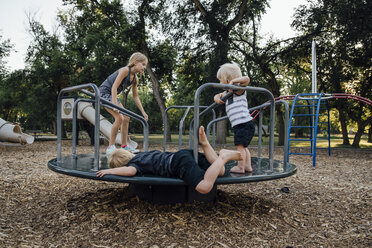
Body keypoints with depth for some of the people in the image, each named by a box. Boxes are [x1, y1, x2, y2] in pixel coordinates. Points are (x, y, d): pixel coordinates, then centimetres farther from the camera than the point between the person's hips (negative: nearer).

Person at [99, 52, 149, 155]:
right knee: (119, 117, -20)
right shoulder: (125, 70, -19)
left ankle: (124, 146, 13)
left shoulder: (135, 78, 6)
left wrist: (143, 112, 8)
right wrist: (115, 105, -32)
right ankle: (110, 147, -13)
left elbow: (135, 97, 12)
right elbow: (114, 87, -25)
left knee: (126, 118, 5)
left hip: (113, 95, 9)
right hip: (105, 92, -9)